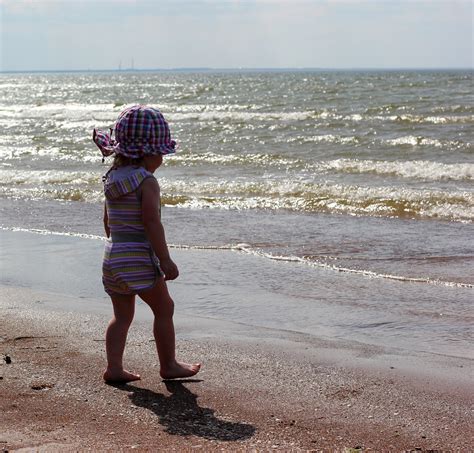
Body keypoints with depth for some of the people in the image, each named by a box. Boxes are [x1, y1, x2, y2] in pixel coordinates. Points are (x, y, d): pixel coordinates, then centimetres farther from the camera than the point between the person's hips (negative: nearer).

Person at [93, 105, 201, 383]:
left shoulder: (112, 179, 10)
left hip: (112, 256, 8)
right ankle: (169, 365, 14)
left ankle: (114, 367, 8)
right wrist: (166, 260, -16)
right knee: (164, 308, 6)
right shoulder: (147, 182, -14)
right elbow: (152, 224, -19)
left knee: (122, 314, 14)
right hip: (139, 258, -8)